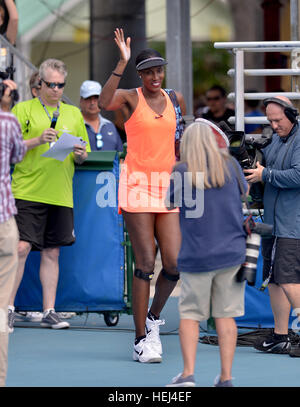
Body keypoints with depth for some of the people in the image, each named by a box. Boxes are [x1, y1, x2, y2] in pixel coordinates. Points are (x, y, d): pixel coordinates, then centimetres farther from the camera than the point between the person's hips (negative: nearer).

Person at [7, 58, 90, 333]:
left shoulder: (74, 114, 15)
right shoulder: (23, 110, 3)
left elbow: (83, 156, 19)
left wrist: (79, 154, -5)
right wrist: (37, 140, -16)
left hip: (60, 194, 4)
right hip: (27, 191, -4)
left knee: (52, 253, 6)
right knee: (22, 248, -10)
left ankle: (49, 310, 11)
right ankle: (8, 307, -2)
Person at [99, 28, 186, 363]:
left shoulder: (175, 100, 11)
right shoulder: (129, 98, -3)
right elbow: (104, 102, -26)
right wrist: (122, 62, -28)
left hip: (167, 186, 4)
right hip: (137, 184, -4)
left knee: (175, 263, -6)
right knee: (145, 264, -9)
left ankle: (153, 317, 22)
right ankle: (141, 341, -1)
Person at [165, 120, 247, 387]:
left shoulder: (181, 172, -5)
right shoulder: (229, 164, 1)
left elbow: (170, 203, 8)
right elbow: (245, 192, 17)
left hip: (196, 256, -2)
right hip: (232, 253, 2)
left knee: (190, 314, 8)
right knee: (225, 315, 6)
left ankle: (188, 373, -2)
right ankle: (226, 377, 4)